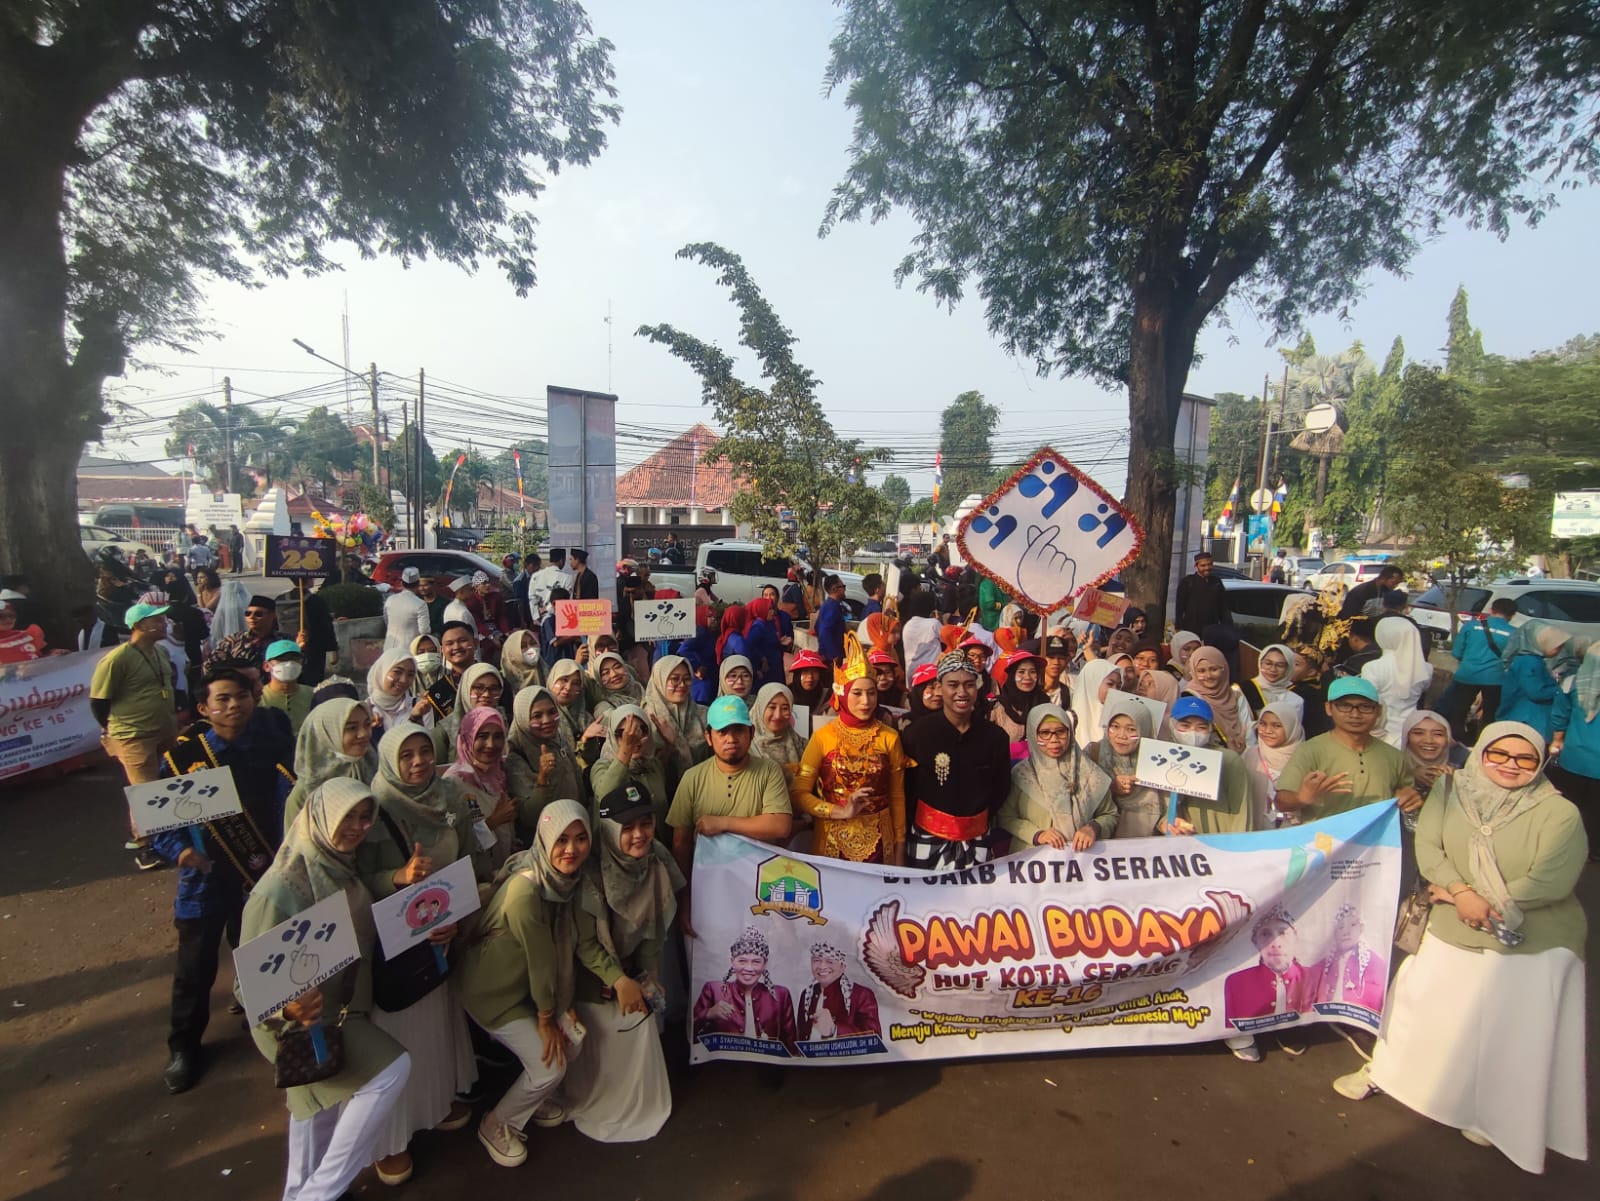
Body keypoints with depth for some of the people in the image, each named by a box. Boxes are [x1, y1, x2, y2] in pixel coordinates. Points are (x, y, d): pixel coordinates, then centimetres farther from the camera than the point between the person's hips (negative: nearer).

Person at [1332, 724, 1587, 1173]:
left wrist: (1486, 903, -16)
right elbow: (1427, 847, -10)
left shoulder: (1560, 813, -13)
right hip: (1452, 934, 3)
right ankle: (1382, 1069, 37)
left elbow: (1551, 881, -19)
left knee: (1515, 1037, 10)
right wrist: (1462, 893, -23)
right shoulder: (1450, 790, -6)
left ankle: (1491, 1111, 35)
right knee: (1416, 1003, 15)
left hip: (1534, 948, -2)